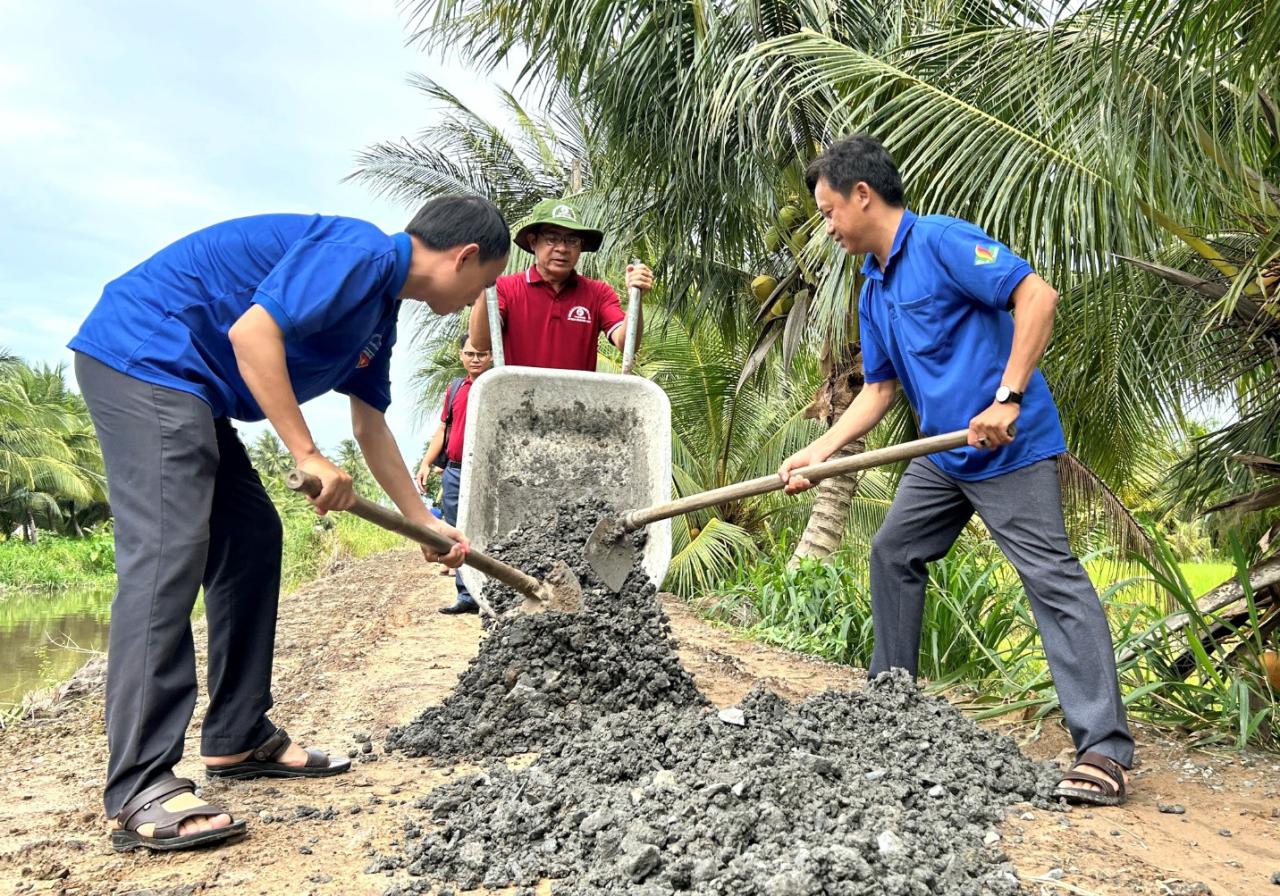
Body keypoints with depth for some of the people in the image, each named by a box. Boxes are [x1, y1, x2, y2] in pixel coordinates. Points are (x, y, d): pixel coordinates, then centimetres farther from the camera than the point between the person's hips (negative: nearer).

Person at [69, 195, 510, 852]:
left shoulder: (381, 306, 16)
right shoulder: (359, 254, -15)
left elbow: (371, 427, 23)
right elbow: (251, 332, -27)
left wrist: (427, 525, 25)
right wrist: (308, 457, -23)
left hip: (186, 385, 11)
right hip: (141, 354, -11)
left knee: (252, 538, 9)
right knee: (167, 553, -19)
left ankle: (239, 741, 15)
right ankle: (139, 794, -19)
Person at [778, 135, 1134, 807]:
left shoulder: (943, 242, -13)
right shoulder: (873, 291, 13)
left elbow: (1037, 296, -22)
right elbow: (878, 390, 17)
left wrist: (1007, 399, -26)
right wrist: (820, 450, 6)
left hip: (1009, 448, -10)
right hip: (942, 452, 10)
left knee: (1052, 576, -12)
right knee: (893, 553, 15)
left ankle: (1105, 748, -10)